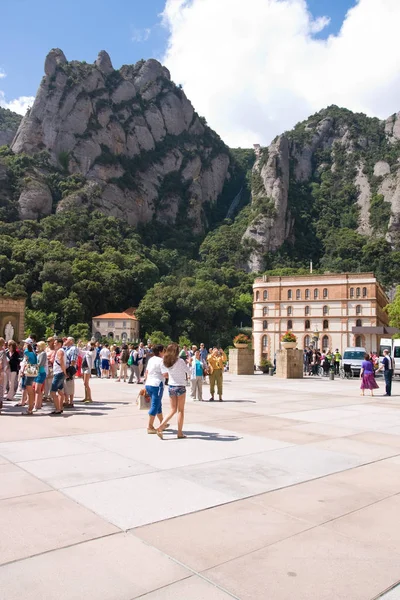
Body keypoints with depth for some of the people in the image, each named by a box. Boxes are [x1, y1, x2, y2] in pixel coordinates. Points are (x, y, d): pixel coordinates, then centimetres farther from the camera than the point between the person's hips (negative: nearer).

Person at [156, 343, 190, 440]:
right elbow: (188, 371, -7)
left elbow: (164, 374, 7)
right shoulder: (180, 361, -17)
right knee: (181, 410, 7)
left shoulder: (165, 361, -1)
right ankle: (180, 433, 12)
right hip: (180, 386, -5)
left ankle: (161, 427, 3)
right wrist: (187, 363, 10)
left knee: (173, 410, 16)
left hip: (170, 386, 5)